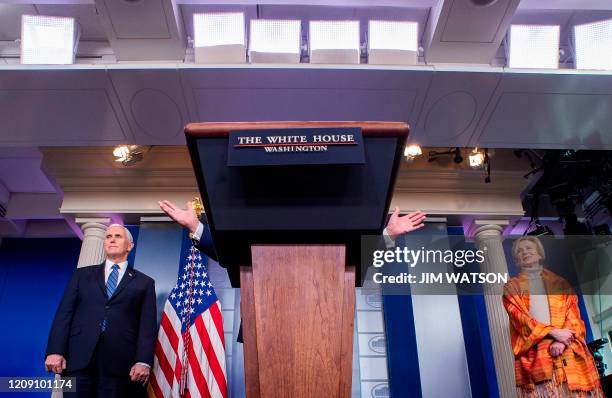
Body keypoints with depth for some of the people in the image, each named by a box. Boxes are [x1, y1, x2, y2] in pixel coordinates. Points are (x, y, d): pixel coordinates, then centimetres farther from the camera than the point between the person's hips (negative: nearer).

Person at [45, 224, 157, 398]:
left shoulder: (144, 283, 13)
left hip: (120, 364, -1)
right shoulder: (82, 274, 18)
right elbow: (64, 313, 8)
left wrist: (143, 362, -10)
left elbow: (148, 325, 3)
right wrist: (55, 351, -5)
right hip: (78, 359, 1)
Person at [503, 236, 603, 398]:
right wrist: (553, 332, -15)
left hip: (568, 351, 2)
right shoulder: (512, 287, 11)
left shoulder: (560, 283, 17)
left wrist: (562, 340, -12)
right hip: (534, 353, -2)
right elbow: (520, 318, -3)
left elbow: (573, 316, 7)